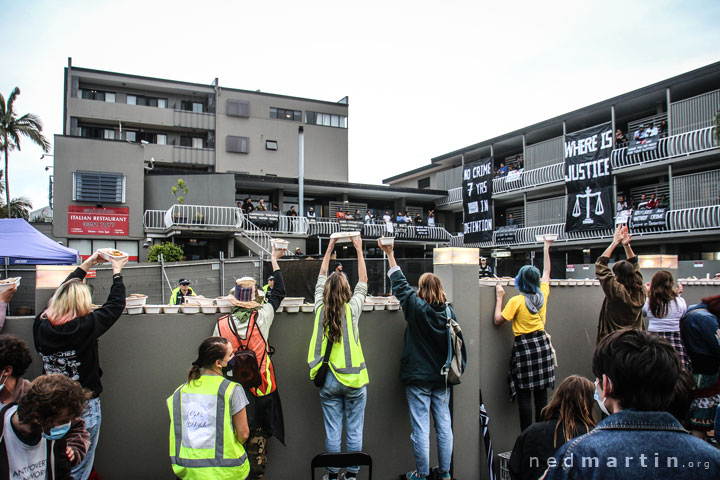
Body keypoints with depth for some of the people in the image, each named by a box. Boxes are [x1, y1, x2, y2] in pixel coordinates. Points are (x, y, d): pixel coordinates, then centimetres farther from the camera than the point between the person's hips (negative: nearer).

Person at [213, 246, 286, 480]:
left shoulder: (222, 324, -7)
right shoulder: (262, 317, -11)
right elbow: (278, 292, 3)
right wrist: (274, 260, 10)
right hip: (261, 387, 0)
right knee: (258, 435, 12)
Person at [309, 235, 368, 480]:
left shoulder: (320, 309, -2)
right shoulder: (352, 309, -9)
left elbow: (321, 278, 12)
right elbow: (363, 283, 6)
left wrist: (329, 249, 20)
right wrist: (359, 250, 13)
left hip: (329, 380, 2)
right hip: (353, 379, -2)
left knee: (332, 431, 9)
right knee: (354, 430, 8)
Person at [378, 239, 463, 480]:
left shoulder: (416, 307, -12)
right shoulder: (449, 312, -2)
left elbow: (399, 284, -2)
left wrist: (390, 254, 7)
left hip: (418, 379, -4)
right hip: (442, 378, 5)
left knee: (420, 428, 3)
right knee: (444, 426, 12)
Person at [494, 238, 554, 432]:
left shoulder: (516, 301, -12)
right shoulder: (542, 295, 3)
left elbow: (498, 320, -7)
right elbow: (546, 273, 19)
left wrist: (499, 297, 0)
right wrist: (546, 249, 28)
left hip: (524, 346, -5)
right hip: (542, 343, 6)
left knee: (524, 395, -2)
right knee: (541, 394, 11)